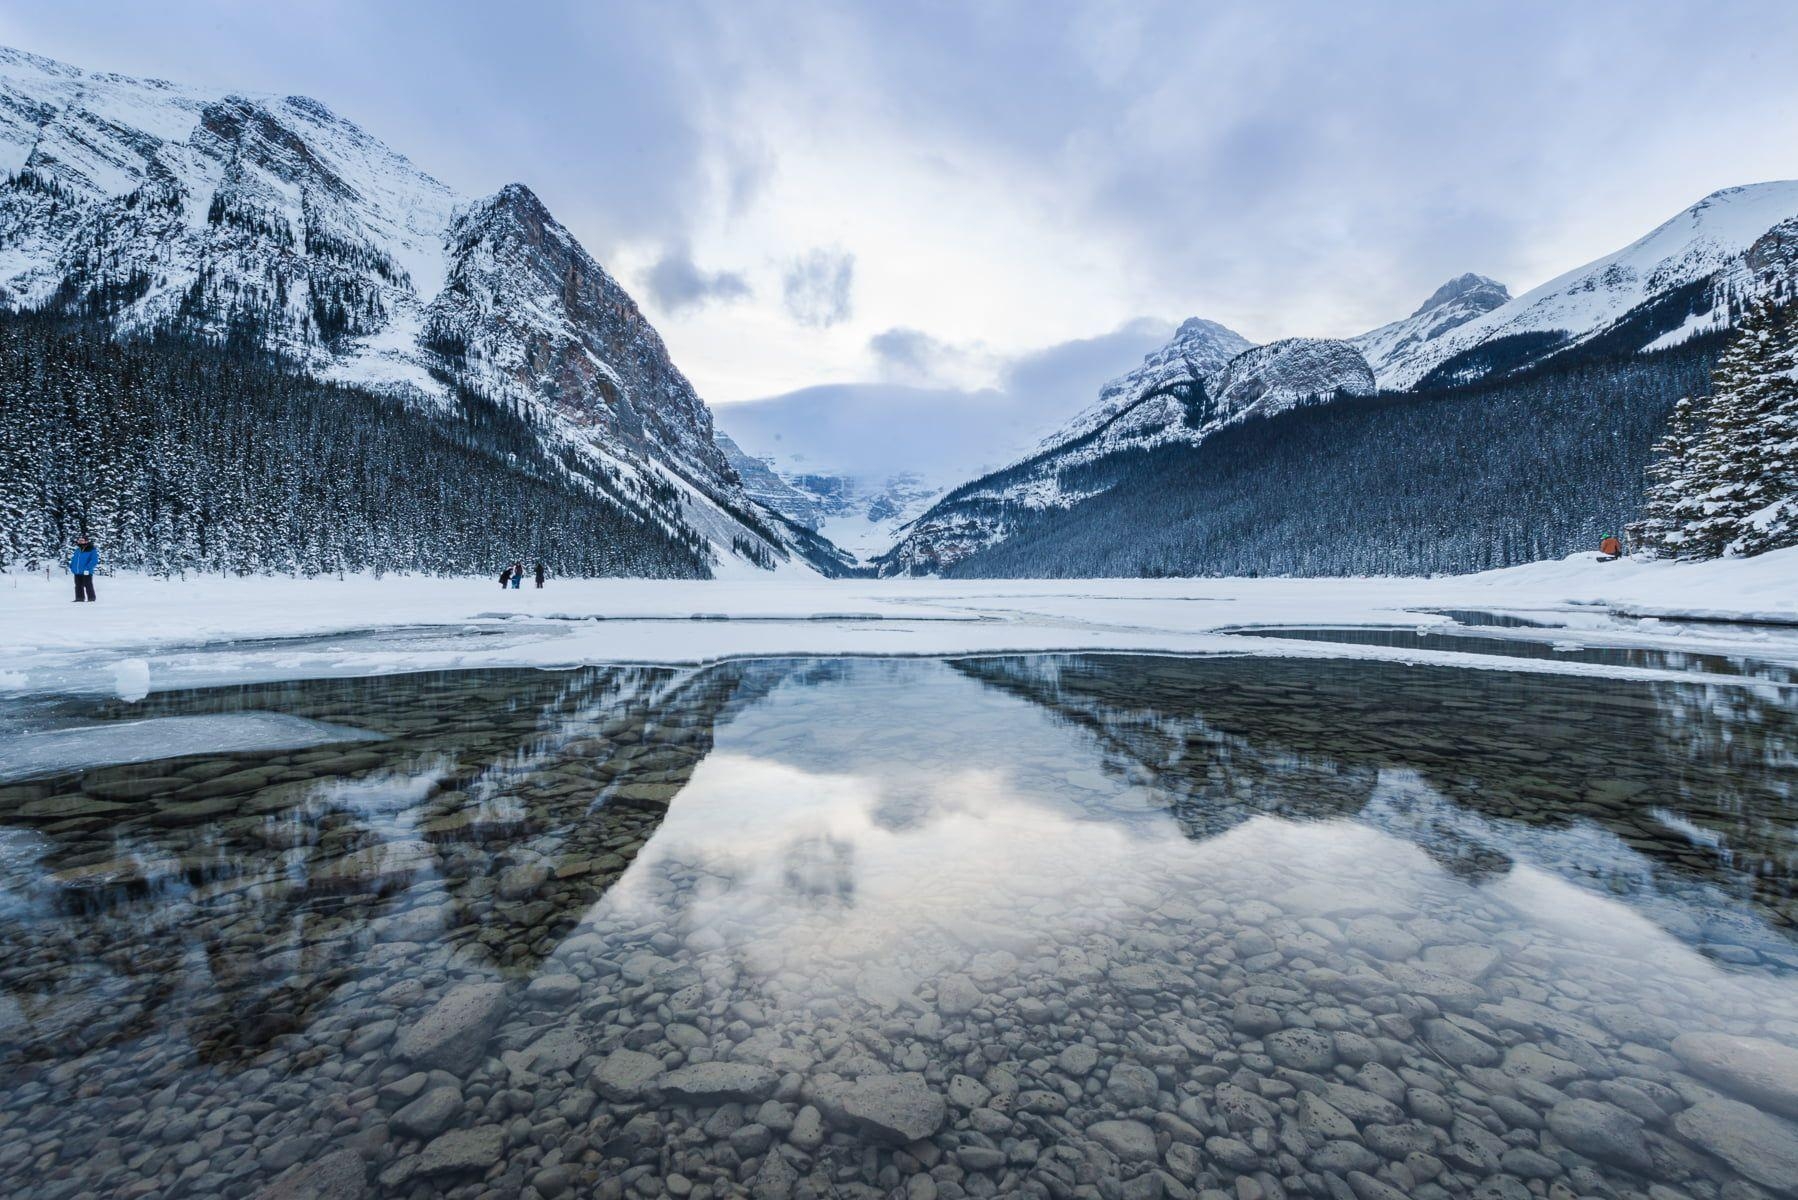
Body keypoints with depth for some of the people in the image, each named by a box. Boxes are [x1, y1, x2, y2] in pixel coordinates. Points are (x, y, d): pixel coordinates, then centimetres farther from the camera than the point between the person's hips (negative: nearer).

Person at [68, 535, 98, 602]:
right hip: (77, 572, 8)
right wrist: (71, 567, 12)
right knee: (78, 586, 12)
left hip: (86, 573, -8)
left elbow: (94, 561, -17)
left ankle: (91, 598, 3)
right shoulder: (77, 550, 14)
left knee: (88, 585, -3)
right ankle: (79, 598, 18)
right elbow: (73, 559, 24)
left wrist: (87, 569, -24)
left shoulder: (92, 550, -9)